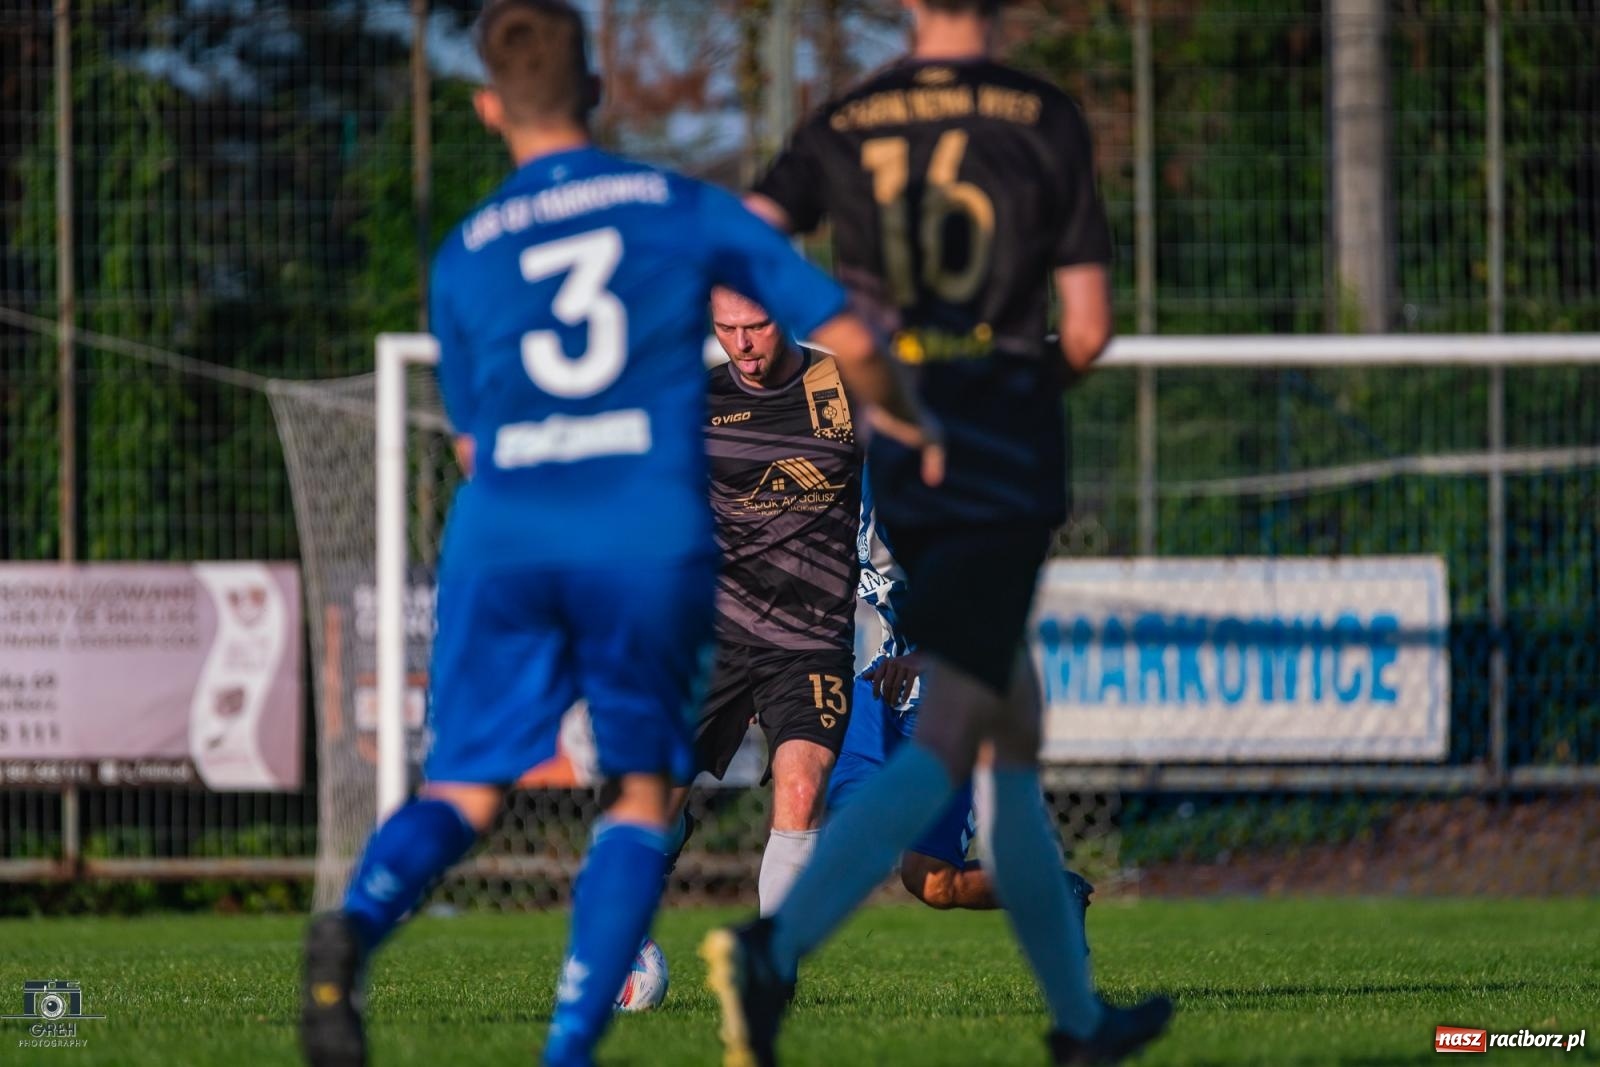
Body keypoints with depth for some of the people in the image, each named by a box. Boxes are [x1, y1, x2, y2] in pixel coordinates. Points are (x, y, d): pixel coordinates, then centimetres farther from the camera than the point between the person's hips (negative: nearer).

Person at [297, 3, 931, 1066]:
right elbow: (847, 341, 10)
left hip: (502, 540, 1)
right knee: (642, 789, 13)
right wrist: (898, 417, 30)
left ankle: (358, 920, -27)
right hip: (650, 540, -1)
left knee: (464, 788, 6)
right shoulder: (687, 210, 10)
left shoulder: (465, 258, 14)